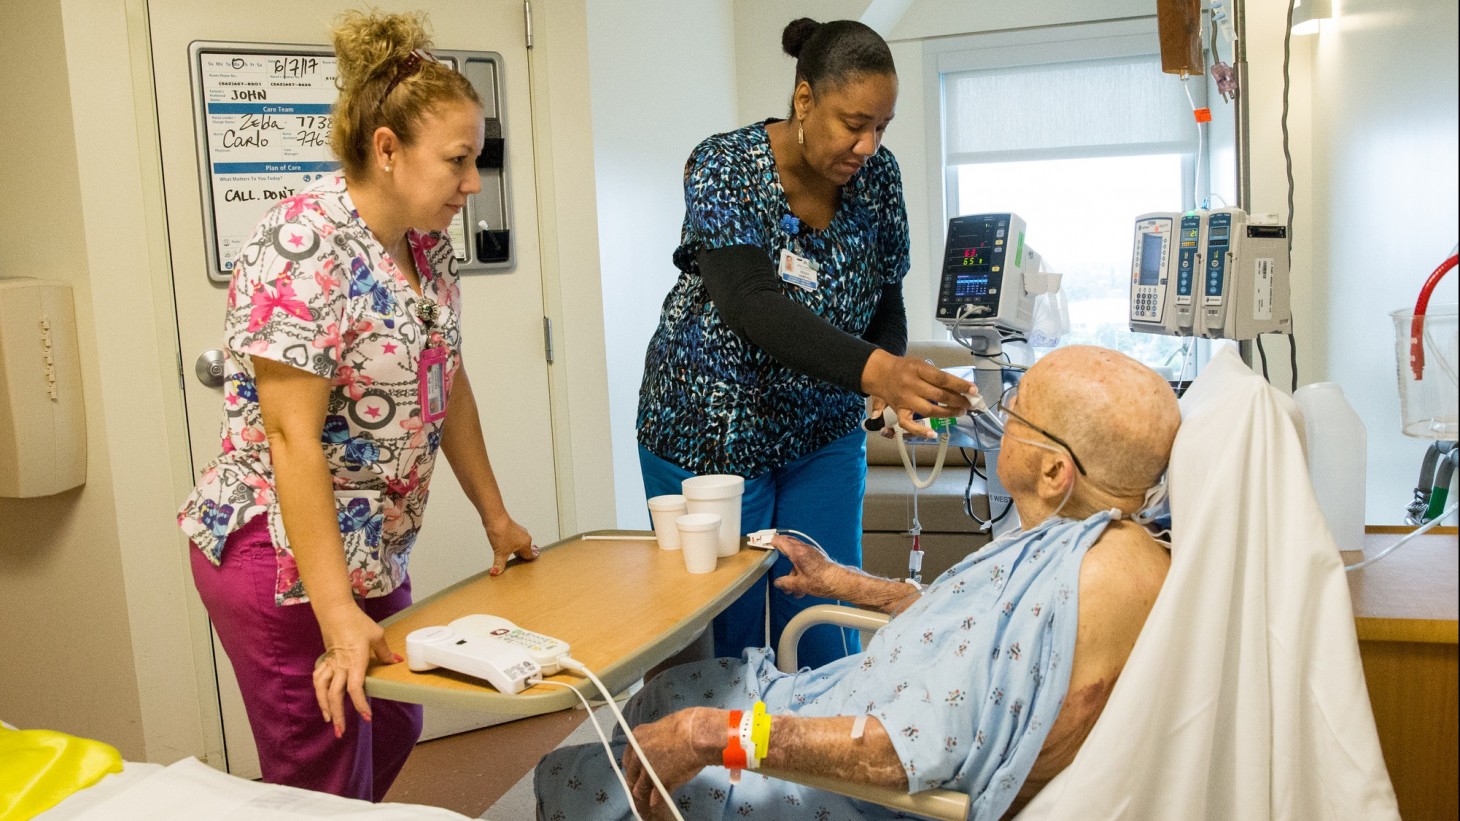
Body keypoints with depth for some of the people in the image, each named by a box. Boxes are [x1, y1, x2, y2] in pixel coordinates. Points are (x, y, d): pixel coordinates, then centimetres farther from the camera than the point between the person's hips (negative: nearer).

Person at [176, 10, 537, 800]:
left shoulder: (425, 243, 3)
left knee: (392, 742, 17)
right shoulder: (304, 247, -22)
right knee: (329, 786, 3)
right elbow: (293, 437, -25)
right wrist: (337, 615, -27)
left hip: (373, 553, 8)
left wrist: (496, 518, 15)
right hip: (283, 559, -8)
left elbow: (446, 388, 12)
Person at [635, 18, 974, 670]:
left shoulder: (877, 176, -4)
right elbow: (754, 305, -32)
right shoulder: (723, 168, -18)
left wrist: (897, 382, -19)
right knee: (729, 632, 6)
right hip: (714, 432, -4)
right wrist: (872, 370, -46)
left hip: (822, 433, 4)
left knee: (825, 632, 7)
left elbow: (886, 298, 4)